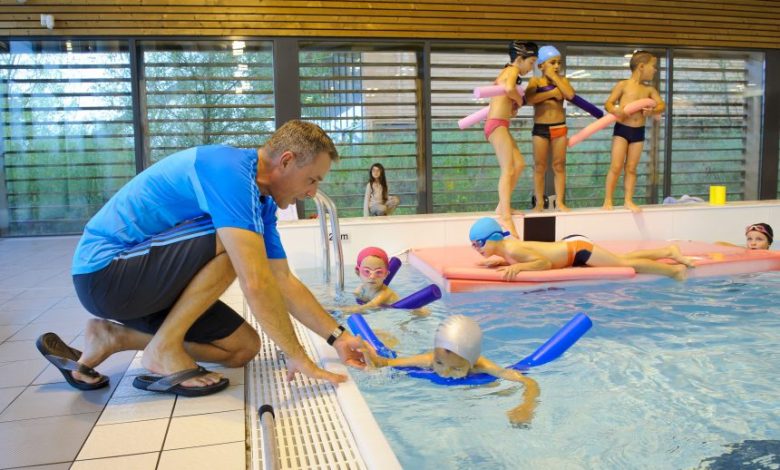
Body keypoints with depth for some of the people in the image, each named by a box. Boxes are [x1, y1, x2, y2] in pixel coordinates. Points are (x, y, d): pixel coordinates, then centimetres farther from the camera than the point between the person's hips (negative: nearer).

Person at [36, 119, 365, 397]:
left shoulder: (261, 204, 5)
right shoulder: (229, 169, -25)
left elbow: (284, 282, 8)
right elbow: (256, 282, -32)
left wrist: (337, 336, 3)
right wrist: (296, 356, -24)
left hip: (146, 279, 10)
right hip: (104, 271, -9)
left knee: (243, 348, 3)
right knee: (231, 242, -26)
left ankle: (111, 337, 9)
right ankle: (164, 349, -11)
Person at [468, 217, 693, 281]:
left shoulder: (512, 250, -27)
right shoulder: (505, 247, -2)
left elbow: (545, 262, -26)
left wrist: (518, 266, -35)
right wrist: (501, 262, 1)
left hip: (578, 248, -8)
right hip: (570, 245, 8)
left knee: (625, 263, 3)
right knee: (625, 259, 20)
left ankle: (674, 269, 20)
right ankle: (669, 251, 34)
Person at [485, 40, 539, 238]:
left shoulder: (507, 71, 23)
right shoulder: (512, 70, -6)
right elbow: (509, 88, -28)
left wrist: (513, 105, 3)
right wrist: (519, 100, -9)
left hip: (499, 125, 10)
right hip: (497, 125, -10)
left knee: (519, 164, 8)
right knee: (508, 169, -15)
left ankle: (502, 206, 12)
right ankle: (506, 216, -20)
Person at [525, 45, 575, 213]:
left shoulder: (562, 80, 7)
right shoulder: (536, 81, 1)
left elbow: (570, 95, -13)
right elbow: (529, 98, -19)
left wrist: (554, 77, -8)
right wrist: (552, 93, -15)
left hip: (559, 128, 2)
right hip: (540, 128, -2)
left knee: (559, 166, 5)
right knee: (540, 166, 2)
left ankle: (560, 202, 11)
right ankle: (539, 202, 9)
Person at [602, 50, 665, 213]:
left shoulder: (649, 89, 10)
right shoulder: (623, 85, -4)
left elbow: (662, 105, 6)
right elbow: (608, 103, -7)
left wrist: (652, 110, -16)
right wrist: (615, 110, -29)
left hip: (639, 132, 5)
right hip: (622, 129, -5)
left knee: (631, 168, 7)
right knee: (616, 166, -7)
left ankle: (628, 201, 14)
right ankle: (608, 201, 1)